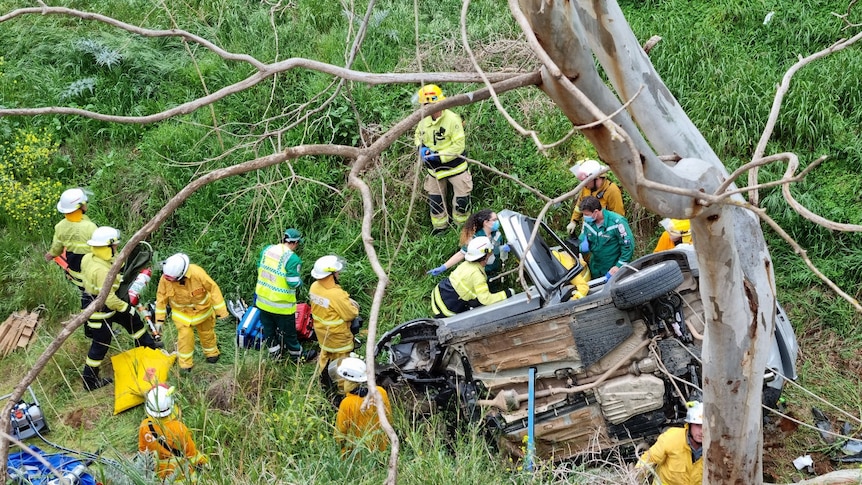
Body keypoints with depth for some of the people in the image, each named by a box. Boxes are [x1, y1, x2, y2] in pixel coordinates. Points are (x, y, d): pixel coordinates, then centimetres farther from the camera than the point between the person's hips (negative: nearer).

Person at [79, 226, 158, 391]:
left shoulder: (88, 258, -8)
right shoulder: (102, 271, -36)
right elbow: (109, 300, -32)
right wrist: (128, 308, -18)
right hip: (100, 311, -9)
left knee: (133, 320, 22)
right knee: (100, 345, 8)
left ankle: (148, 346, 43)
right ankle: (90, 380, 24)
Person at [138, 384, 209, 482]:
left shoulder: (144, 426, -20)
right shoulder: (179, 428, -30)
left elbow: (143, 448, -1)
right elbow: (191, 452, -14)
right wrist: (199, 460, 5)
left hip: (157, 470, 5)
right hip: (179, 470, -5)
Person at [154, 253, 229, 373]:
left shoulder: (197, 273, -38)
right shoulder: (164, 279, -29)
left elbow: (213, 289, -25)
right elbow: (161, 298, -12)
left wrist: (221, 311, -19)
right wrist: (159, 319, -8)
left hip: (201, 309, -1)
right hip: (182, 312, 1)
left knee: (206, 332, 19)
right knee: (185, 335, -8)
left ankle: (212, 353, 47)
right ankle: (185, 366, 10)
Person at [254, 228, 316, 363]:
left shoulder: (267, 249, -2)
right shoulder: (292, 259, -21)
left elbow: (260, 269, 10)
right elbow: (293, 283, -22)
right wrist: (300, 281, 0)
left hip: (263, 300, 6)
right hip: (281, 304, -6)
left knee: (268, 329, 22)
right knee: (288, 331, 13)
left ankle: (275, 352, 39)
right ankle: (297, 356, 31)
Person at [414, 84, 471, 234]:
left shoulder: (452, 119, -23)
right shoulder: (424, 120, -5)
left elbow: (458, 146, -23)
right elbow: (418, 136, 14)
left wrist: (439, 156, -27)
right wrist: (421, 147, -9)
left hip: (455, 166, -5)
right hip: (434, 169, 5)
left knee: (461, 199, 3)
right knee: (435, 200, 15)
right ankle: (439, 226, 34)